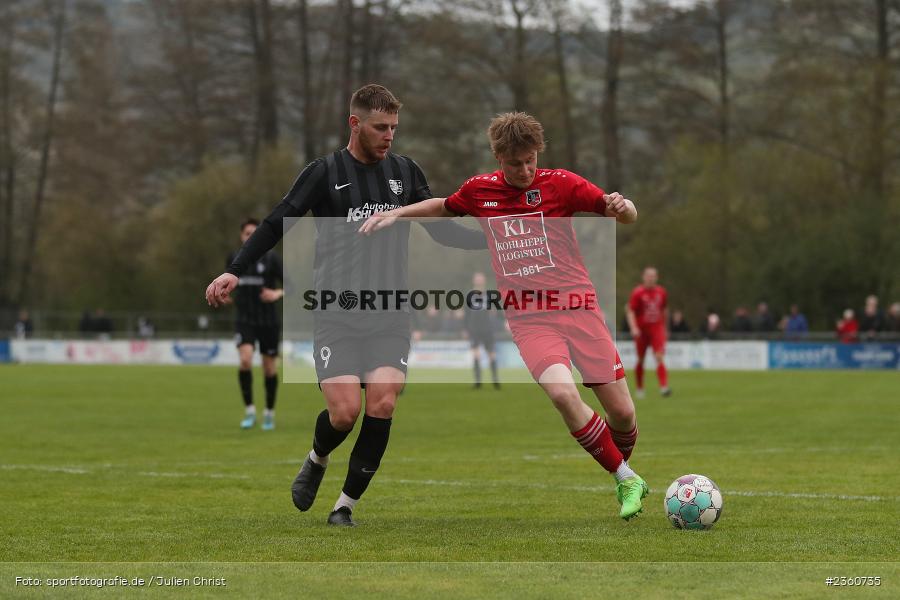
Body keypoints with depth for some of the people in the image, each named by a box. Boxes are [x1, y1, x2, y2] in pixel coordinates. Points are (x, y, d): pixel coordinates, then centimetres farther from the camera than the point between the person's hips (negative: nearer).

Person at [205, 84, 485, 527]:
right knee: (345, 411, -15)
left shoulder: (405, 172, 9)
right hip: (336, 313, -3)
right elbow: (276, 225, -3)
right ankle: (317, 459, 22)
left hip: (389, 315, 3)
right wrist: (234, 271, -14)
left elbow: (440, 229, 18)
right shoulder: (326, 172, -2)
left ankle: (346, 505, 1)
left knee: (382, 404, -14)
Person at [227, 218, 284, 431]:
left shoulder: (271, 258, -6)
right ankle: (249, 411, -12)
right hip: (244, 320, 1)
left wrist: (277, 294, -26)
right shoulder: (233, 258, 3)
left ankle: (269, 413, 26)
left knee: (269, 368, 6)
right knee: (245, 360, -22)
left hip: (268, 321, -1)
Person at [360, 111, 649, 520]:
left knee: (622, 411, -2)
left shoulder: (560, 183, -2)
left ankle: (623, 468, 33)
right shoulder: (479, 191, 6)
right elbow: (444, 207, 29)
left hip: (579, 308, 0)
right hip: (528, 319, 0)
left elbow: (627, 216, -6)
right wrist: (397, 213, 17)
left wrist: (621, 206, -29)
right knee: (563, 394, -27)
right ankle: (626, 479, -10)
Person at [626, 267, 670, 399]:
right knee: (641, 360, 8)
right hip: (641, 330, -1)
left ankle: (664, 387, -24)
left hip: (657, 329, 2)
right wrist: (633, 328, -22)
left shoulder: (661, 292, 6)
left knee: (660, 357, -15)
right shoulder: (637, 292, -6)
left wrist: (665, 327, 23)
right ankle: (639, 388, 25)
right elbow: (630, 311, -9)